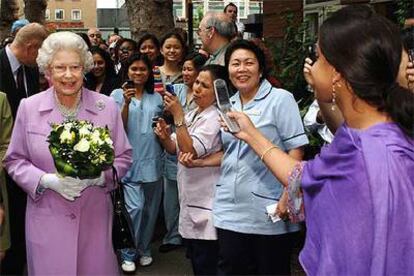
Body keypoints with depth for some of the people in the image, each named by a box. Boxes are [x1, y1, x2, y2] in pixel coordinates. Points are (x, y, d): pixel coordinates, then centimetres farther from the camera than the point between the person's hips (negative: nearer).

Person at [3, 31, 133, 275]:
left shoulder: (106, 106, -1)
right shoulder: (29, 107, -1)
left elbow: (123, 157, 5)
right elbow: (14, 161, 5)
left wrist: (98, 176, -15)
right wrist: (47, 180, -13)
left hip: (95, 216, 1)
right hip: (47, 218, 0)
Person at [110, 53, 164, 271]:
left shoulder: (156, 98, 11)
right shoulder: (118, 94, 0)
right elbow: (118, 128, -7)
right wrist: (126, 103, -19)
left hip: (153, 161, 4)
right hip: (130, 161, -4)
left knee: (150, 208, 10)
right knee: (135, 207, -10)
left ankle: (144, 249, 28)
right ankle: (128, 254, 8)